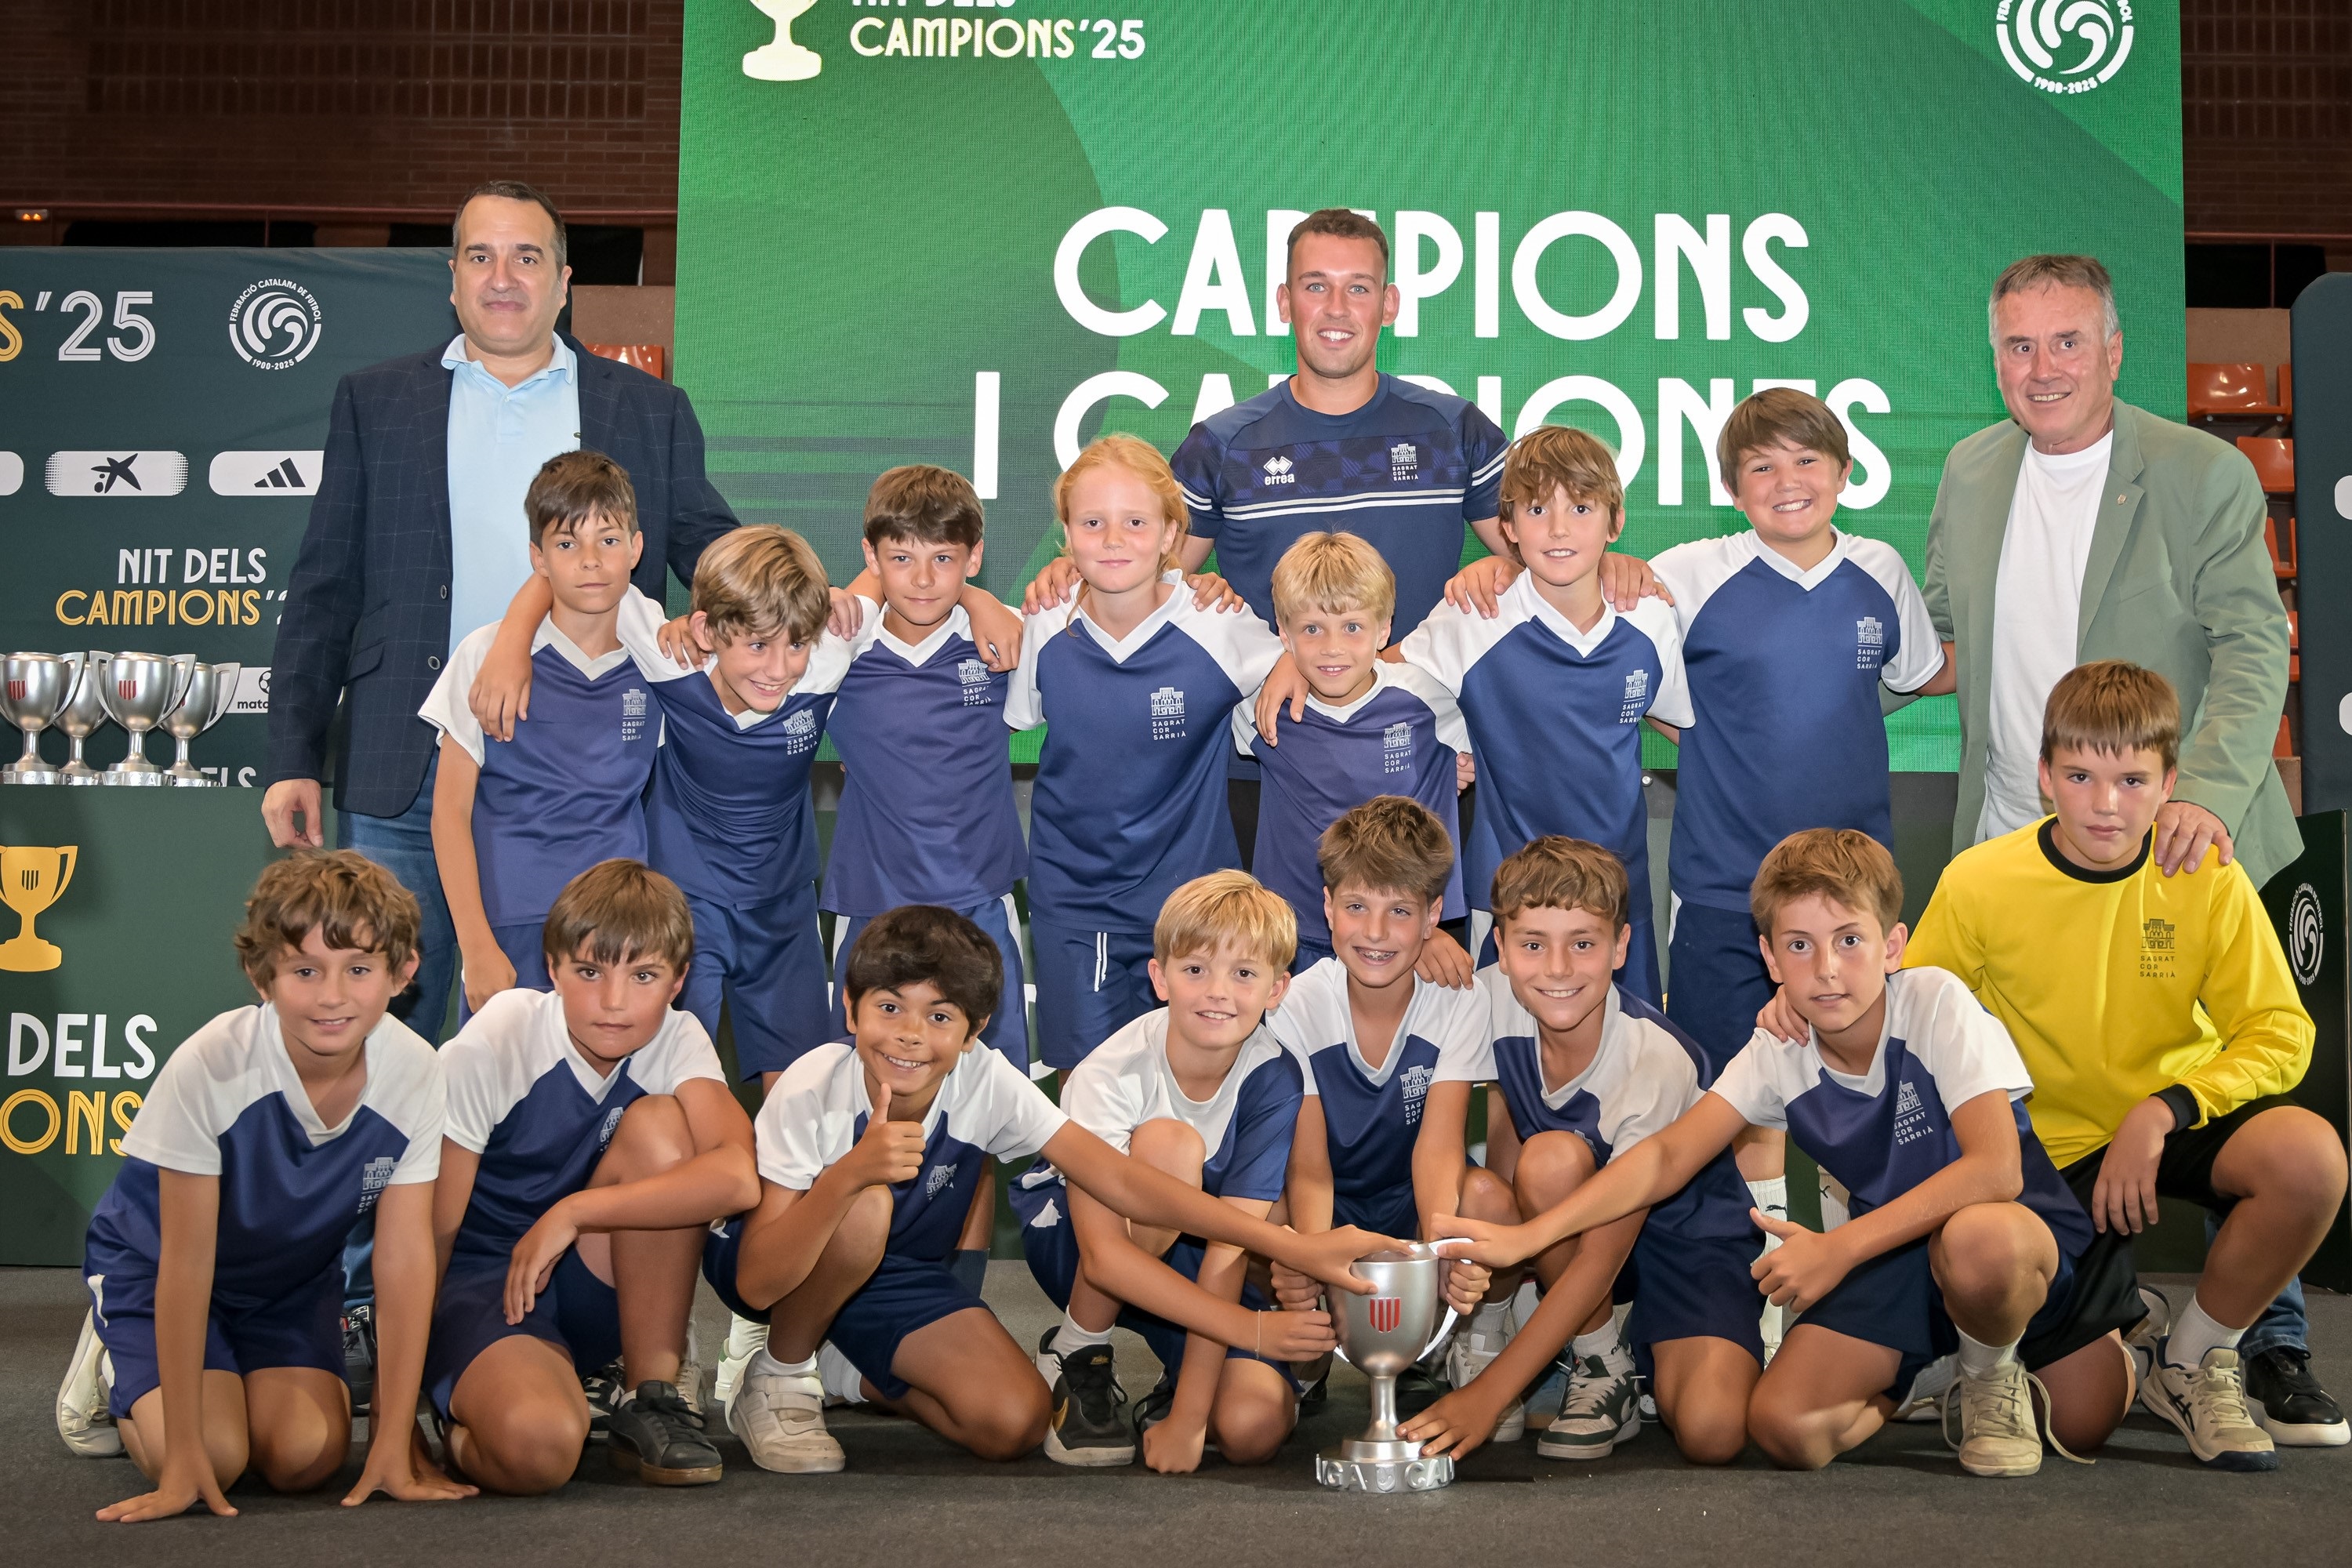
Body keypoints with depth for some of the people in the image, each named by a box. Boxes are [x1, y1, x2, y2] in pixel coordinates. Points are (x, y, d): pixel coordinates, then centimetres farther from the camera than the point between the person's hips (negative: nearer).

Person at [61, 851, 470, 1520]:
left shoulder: (416, 1074, -25)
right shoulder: (209, 1067, -34)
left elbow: (405, 1254, -20)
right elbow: (186, 1261, -28)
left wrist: (394, 1441, -21)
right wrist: (184, 1455, -27)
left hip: (293, 1276, 3)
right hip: (153, 1266, -3)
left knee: (307, 1457, -16)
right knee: (217, 1458, -21)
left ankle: (243, 1378, 19)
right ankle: (117, 1367, 12)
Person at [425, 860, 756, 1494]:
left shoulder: (677, 1042, -9)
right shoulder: (494, 1045, -18)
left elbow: (740, 1173, -29)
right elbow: (433, 1231, -15)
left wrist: (574, 1212, -32)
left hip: (596, 1292, 4)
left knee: (657, 1125, -23)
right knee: (536, 1446, -36)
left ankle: (651, 1397, -12)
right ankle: (463, 1415, 3)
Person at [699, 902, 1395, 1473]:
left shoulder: (986, 1082, -24)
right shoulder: (813, 1092, -31)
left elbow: (1120, 1180, -28)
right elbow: (758, 1283, -33)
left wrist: (1297, 1248, -36)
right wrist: (847, 1176, -51)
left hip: (887, 1274, 4)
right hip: (782, 1262, -3)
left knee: (1014, 1421, -18)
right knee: (865, 1205, -37)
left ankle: (844, 1371, 9)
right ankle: (781, 1374, -9)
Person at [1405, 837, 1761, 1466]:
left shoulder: (1658, 1061, -29)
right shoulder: (1492, 1001, -18)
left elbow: (1602, 1258, -29)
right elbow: (1439, 1138, -25)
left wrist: (1487, 1395, -33)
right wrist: (1448, 1244, -48)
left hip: (1686, 1232, -4)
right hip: (1562, 1225, 4)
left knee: (1712, 1431, -30)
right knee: (1551, 1161, -33)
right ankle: (1597, 1360, -8)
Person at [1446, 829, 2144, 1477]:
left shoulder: (1936, 1003, -23)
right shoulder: (1777, 1054, -9)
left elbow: (1995, 1168, -31)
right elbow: (1668, 1156, -11)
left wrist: (1839, 1248, -37)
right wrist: (1528, 1236, -25)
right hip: (1896, 1247, 4)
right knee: (1785, 1429, -17)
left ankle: (1994, 1372, 3)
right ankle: (1931, 1364, 13)